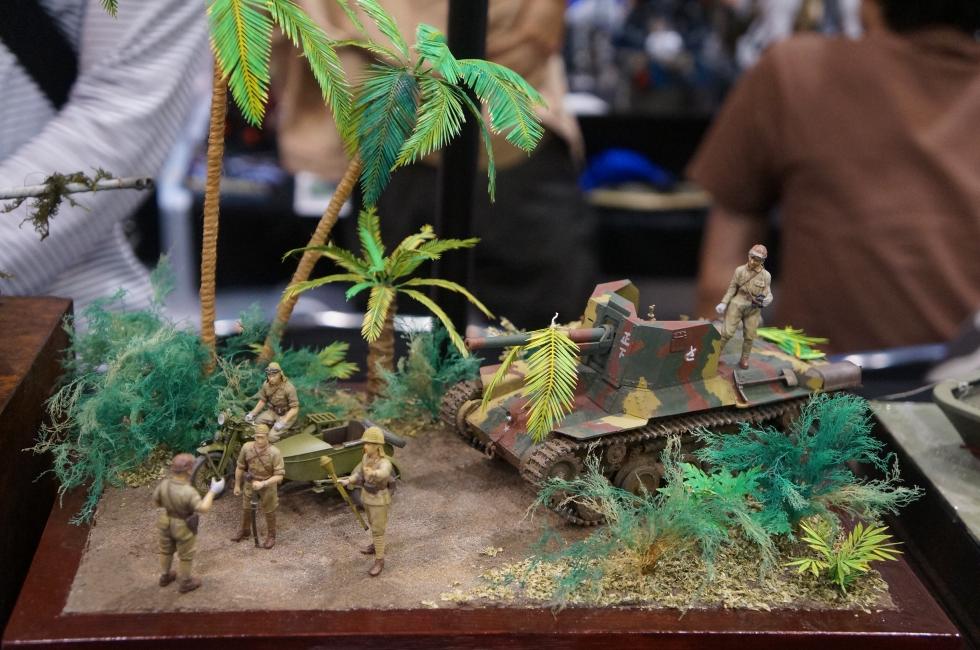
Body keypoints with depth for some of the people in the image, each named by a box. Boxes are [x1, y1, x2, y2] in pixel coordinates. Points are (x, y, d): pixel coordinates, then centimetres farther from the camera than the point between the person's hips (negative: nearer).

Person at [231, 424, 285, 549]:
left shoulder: (275, 453, -29)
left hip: (267, 486, -4)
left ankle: (271, 536, 38)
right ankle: (244, 531, 48)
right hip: (250, 484, 4)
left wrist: (263, 483, -37)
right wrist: (237, 485, 4)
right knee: (246, 509, 23)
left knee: (269, 512, 15)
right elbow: (240, 467, -3)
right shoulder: (246, 447, -19)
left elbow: (279, 476, -27)